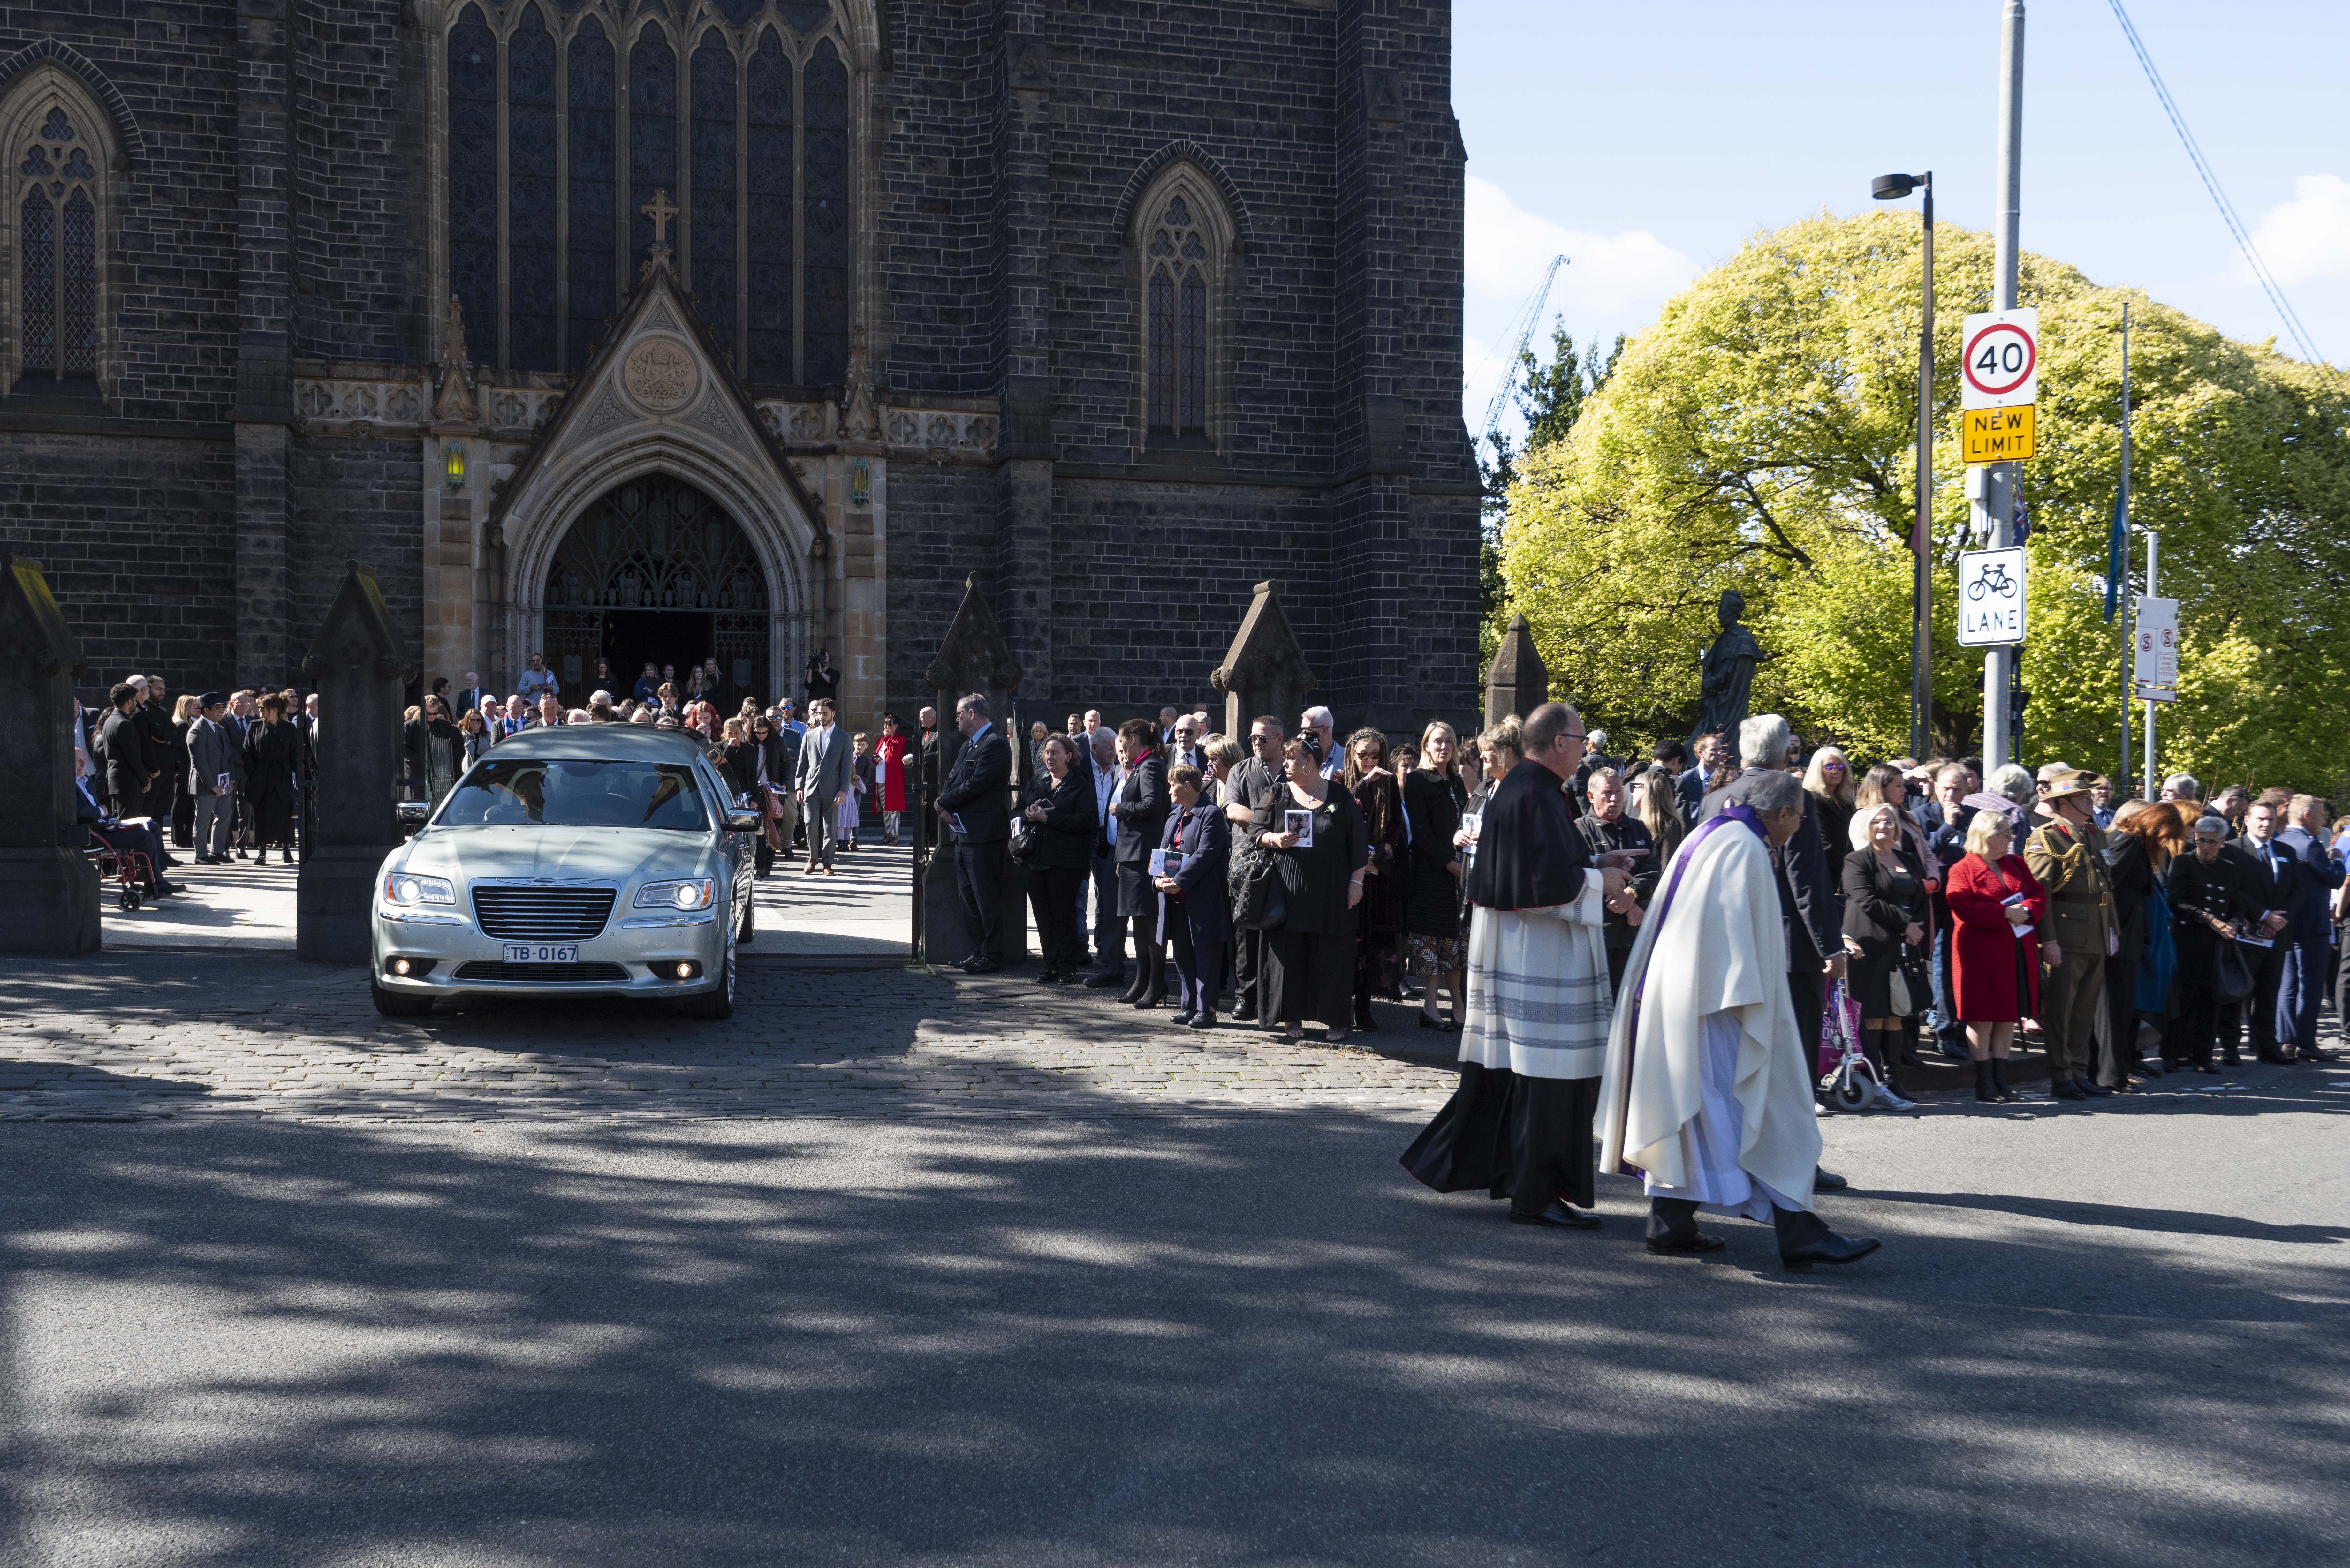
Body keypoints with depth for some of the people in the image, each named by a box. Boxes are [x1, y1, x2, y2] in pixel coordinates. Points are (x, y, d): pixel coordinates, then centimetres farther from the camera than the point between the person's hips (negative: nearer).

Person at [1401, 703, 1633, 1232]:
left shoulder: (1519, 788, 13)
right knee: (1548, 1075, -3)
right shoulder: (1537, 798, -19)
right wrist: (1601, 881, -7)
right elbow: (1552, 884, -23)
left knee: (1503, 1069, 15)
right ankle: (1536, 1194, 4)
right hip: (1539, 956, -10)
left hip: (1516, 950, 10)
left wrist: (1594, 867, 15)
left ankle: (1457, 1162, 21)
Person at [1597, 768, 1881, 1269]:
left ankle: (1671, 1221, 14)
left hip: (1677, 997, 10)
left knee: (1689, 1108, 13)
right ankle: (1797, 1231, -7)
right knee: (1766, 1110, -7)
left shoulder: (1706, 837, 15)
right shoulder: (1746, 849, -14)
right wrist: (1751, 1007, -20)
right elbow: (1739, 931, -20)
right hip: (1718, 1002, -10)